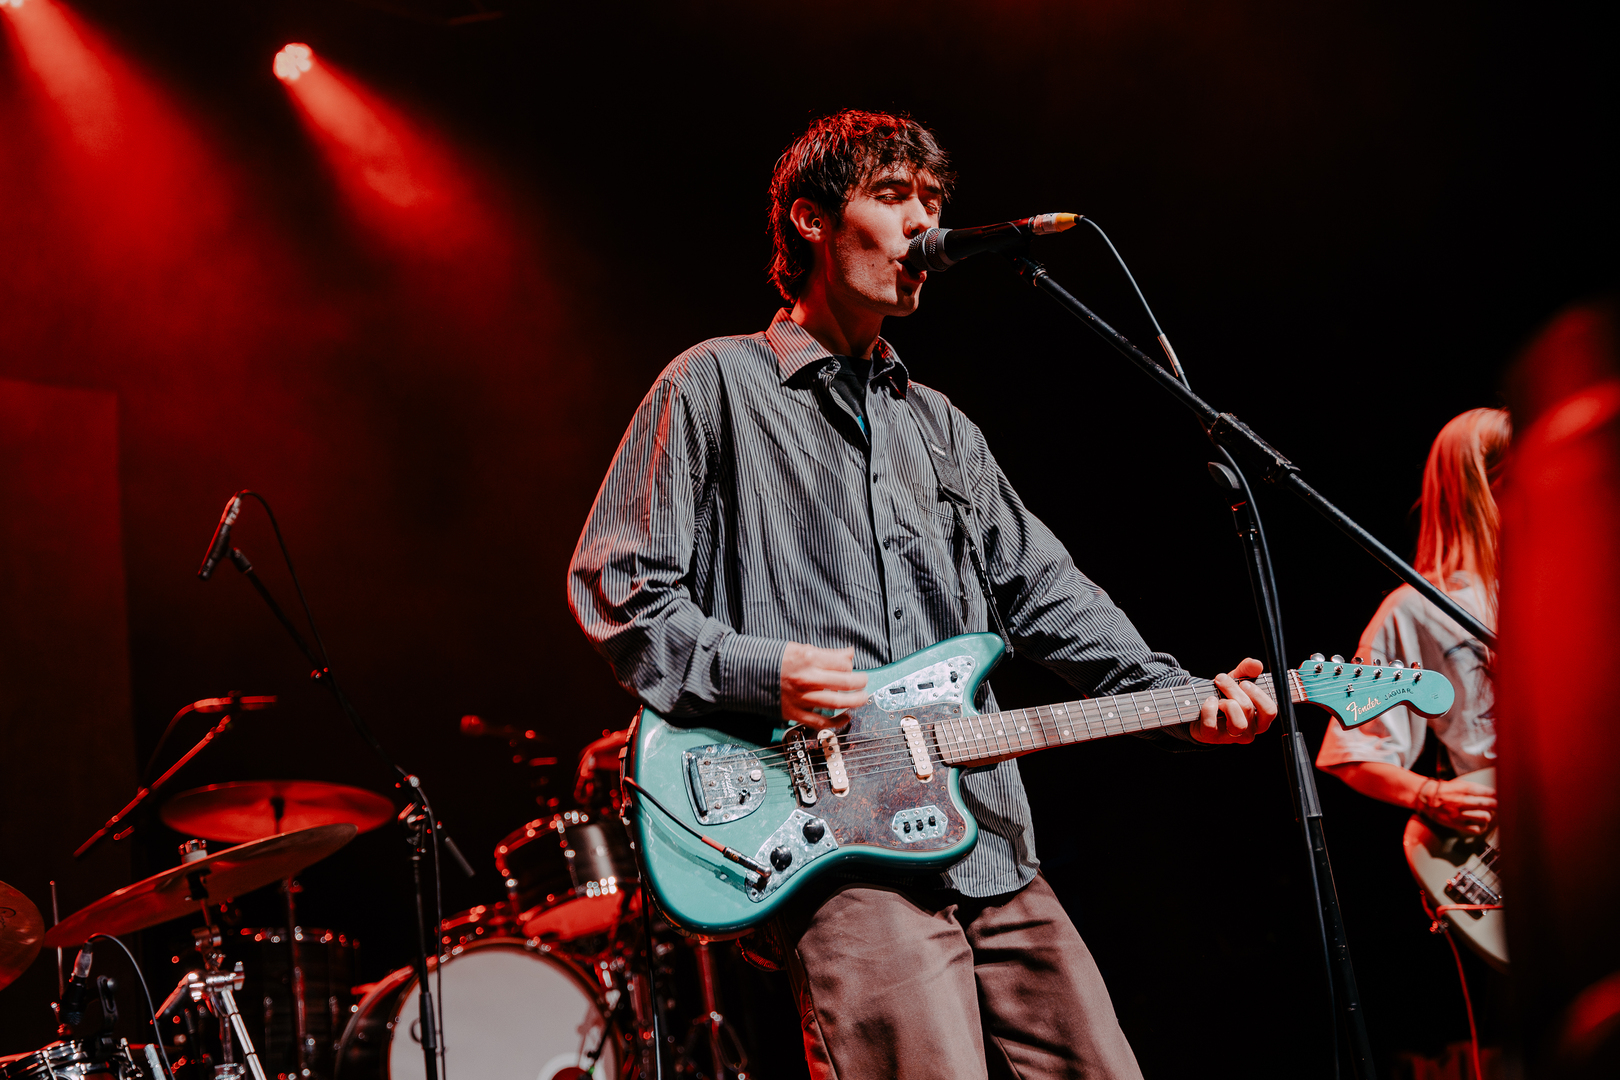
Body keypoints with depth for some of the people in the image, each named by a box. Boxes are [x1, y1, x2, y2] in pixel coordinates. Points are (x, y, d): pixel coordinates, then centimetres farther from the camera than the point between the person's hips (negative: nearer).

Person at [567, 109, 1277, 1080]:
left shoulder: (939, 424, 25)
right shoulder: (716, 387, 5)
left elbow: (1045, 589, 19)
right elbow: (613, 583, 1)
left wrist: (1179, 699, 5)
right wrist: (754, 670, -14)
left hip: (994, 850, 7)